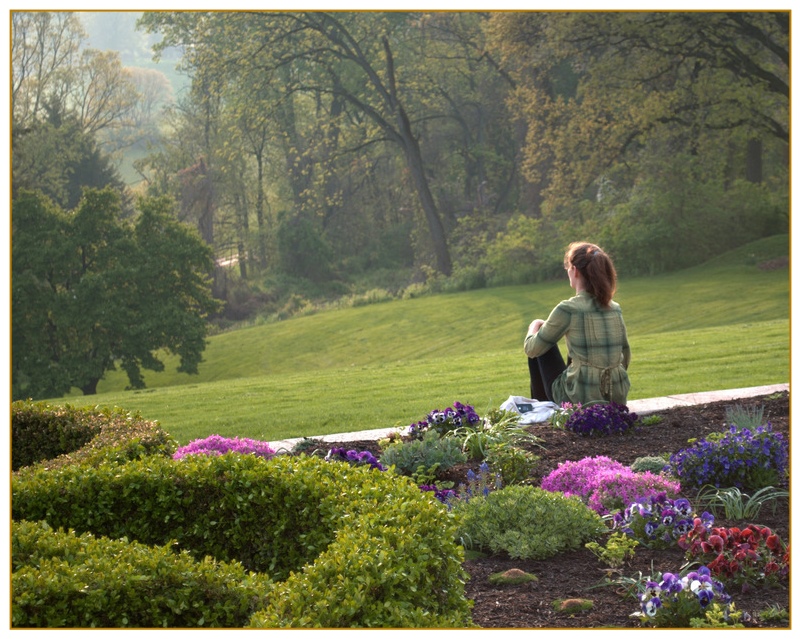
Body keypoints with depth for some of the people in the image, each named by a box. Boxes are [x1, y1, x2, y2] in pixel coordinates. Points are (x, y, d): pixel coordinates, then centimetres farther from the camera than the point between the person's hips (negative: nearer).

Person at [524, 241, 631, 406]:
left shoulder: (568, 309, -13)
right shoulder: (615, 309, 4)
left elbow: (532, 349, -2)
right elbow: (625, 357, 14)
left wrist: (534, 327, 19)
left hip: (580, 401, -6)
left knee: (542, 348, 16)